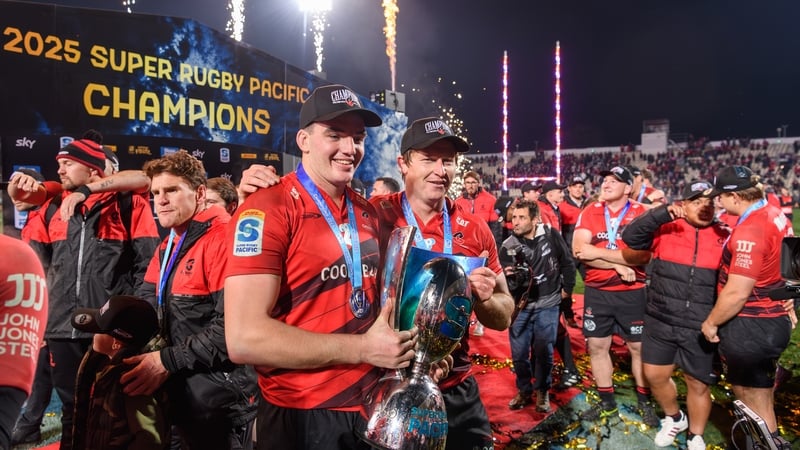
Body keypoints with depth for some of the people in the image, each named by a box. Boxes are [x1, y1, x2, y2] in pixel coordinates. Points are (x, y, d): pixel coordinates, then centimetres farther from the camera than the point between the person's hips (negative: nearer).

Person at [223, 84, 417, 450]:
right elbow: (244, 339, -23)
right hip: (302, 418, -6)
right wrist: (363, 349, -19)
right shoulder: (267, 209, -16)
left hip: (373, 408, 6)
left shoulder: (367, 213, 6)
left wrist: (408, 346, -2)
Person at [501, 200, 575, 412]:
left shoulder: (551, 235, -8)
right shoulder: (508, 247, -10)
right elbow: (505, 285, -13)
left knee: (544, 351, 5)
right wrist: (508, 277, -34)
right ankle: (524, 391, 27)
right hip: (521, 306, 1)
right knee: (519, 353, 5)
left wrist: (567, 288, 7)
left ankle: (542, 392, 26)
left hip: (547, 305, -1)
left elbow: (567, 262, 5)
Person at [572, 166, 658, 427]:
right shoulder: (589, 213, -1)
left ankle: (644, 402, 30)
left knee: (638, 347, 10)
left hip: (632, 293, -2)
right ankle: (607, 402, 28)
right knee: (596, 346, 10)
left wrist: (598, 252, -18)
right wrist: (618, 265, -18)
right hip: (596, 292, 3)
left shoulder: (641, 214, -8)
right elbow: (579, 251, -12)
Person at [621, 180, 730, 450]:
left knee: (698, 384, 11)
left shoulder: (725, 237, -1)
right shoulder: (665, 229, -4)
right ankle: (674, 418, 43)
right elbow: (630, 237, -14)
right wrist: (662, 213, -24)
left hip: (700, 328, 0)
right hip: (660, 323, 1)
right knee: (654, 375, 13)